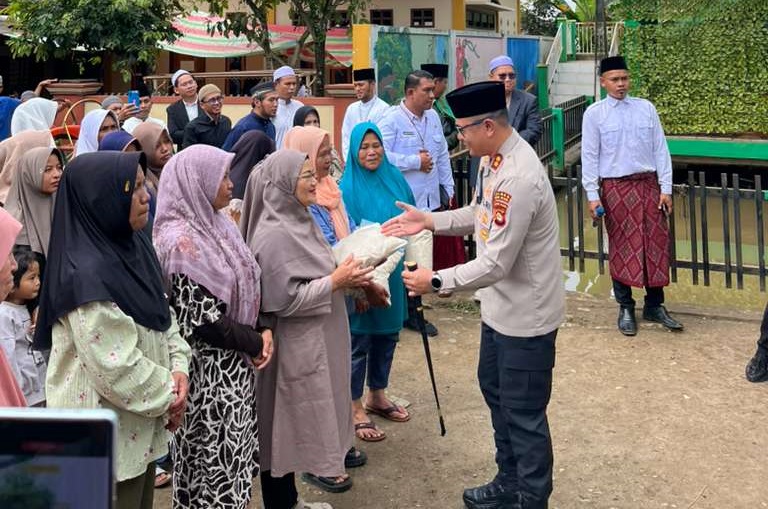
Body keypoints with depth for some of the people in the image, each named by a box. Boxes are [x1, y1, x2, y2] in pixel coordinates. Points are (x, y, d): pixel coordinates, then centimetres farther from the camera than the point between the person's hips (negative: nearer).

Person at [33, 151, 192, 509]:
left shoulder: (134, 247, 4)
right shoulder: (86, 274, -25)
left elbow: (163, 315, 11)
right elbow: (115, 367, -26)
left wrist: (178, 368, -4)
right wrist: (167, 395, -12)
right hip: (104, 433, -9)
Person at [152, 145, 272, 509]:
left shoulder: (214, 224, 6)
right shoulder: (181, 240, -21)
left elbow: (244, 286, 13)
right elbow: (202, 320, -23)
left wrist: (263, 331, -4)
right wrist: (256, 343, -11)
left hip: (233, 364, 8)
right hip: (208, 369, -8)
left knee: (233, 457, 18)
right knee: (217, 463, 5)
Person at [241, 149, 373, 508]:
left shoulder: (297, 220, 9)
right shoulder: (274, 234, -21)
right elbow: (285, 298, -24)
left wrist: (344, 277, 2)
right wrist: (336, 282, -19)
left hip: (311, 342, 10)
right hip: (292, 349, -10)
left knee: (291, 429, 18)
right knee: (283, 429, 3)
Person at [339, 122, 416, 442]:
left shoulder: (395, 179, 4)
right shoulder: (348, 189, -13)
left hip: (393, 273, 6)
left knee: (388, 335, 16)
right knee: (359, 341, 3)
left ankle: (377, 396, 34)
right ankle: (355, 409, 14)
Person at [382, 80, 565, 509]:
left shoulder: (518, 178, -30)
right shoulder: (495, 159, 0)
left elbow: (496, 264, -28)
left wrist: (436, 282, -19)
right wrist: (429, 221, 6)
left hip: (525, 313, -10)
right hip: (501, 306, 10)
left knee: (524, 413, 5)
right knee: (495, 390, 24)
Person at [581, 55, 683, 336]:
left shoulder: (646, 108, 5)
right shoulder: (594, 114, -1)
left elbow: (660, 149, 5)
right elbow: (590, 156, -1)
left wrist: (666, 188, 1)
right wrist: (593, 195, -7)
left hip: (648, 185, 2)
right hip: (615, 187, -2)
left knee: (656, 245, 5)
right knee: (621, 248, 4)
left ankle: (655, 305, 19)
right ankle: (625, 308, 18)